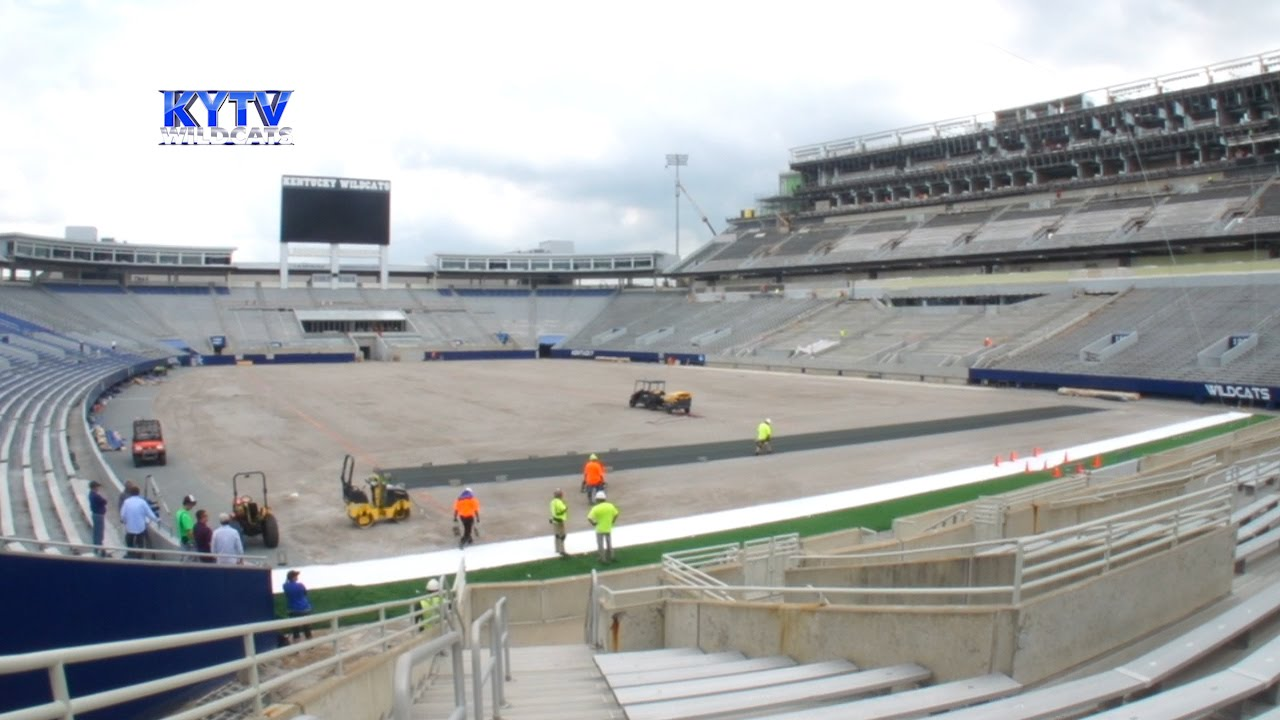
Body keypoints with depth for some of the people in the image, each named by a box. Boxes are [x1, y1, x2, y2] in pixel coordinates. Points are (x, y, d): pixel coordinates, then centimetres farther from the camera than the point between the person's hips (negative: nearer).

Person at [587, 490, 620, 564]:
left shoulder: (596, 508, -20)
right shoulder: (610, 506, -6)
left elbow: (589, 518, -25)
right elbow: (616, 514, 6)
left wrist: (593, 523, -9)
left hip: (600, 529, -4)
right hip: (608, 528, 4)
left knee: (600, 545, 10)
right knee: (609, 543, 21)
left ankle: (603, 559, 17)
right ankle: (610, 557, 33)